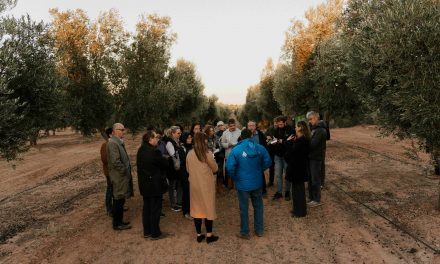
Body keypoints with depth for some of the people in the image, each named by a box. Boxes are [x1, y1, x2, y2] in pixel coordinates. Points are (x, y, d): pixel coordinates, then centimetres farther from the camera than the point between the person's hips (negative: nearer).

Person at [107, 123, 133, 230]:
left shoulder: (118, 142, 12)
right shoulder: (113, 143, -19)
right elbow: (115, 162, -26)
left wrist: (127, 170, 12)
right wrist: (125, 171, -17)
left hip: (122, 176, 10)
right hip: (119, 177, -10)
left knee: (120, 200, 18)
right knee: (118, 200, 2)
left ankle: (119, 221, 30)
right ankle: (117, 224, 13)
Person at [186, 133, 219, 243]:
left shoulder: (190, 154, -4)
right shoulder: (207, 154, -16)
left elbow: (188, 169, 8)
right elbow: (215, 169, -5)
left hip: (194, 185, 4)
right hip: (207, 185, -4)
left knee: (197, 208, 13)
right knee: (208, 208, 8)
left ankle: (199, 235, 21)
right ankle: (209, 235, 16)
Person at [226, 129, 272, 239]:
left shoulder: (236, 150, -15)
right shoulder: (260, 148, -6)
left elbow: (229, 168, -17)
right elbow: (268, 162, -1)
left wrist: (235, 177, 1)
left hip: (242, 184, -3)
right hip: (257, 183, 3)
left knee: (244, 208, 10)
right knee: (258, 206, 19)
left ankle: (244, 232, 22)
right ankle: (259, 230, 30)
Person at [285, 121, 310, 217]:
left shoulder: (301, 140, -23)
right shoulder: (303, 139, 9)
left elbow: (292, 152, -24)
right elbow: (294, 150, 10)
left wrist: (289, 141, -12)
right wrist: (292, 142, 0)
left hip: (298, 168, -10)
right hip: (298, 167, 10)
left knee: (298, 189, 1)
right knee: (298, 188, 18)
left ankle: (300, 211, 12)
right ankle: (299, 209, 30)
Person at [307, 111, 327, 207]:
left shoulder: (320, 131, -18)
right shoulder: (314, 129, 13)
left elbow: (312, 144, -24)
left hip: (316, 158, -9)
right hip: (311, 157, 9)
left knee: (315, 179, 1)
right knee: (310, 179, 14)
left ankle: (317, 200, 13)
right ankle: (311, 197, 26)